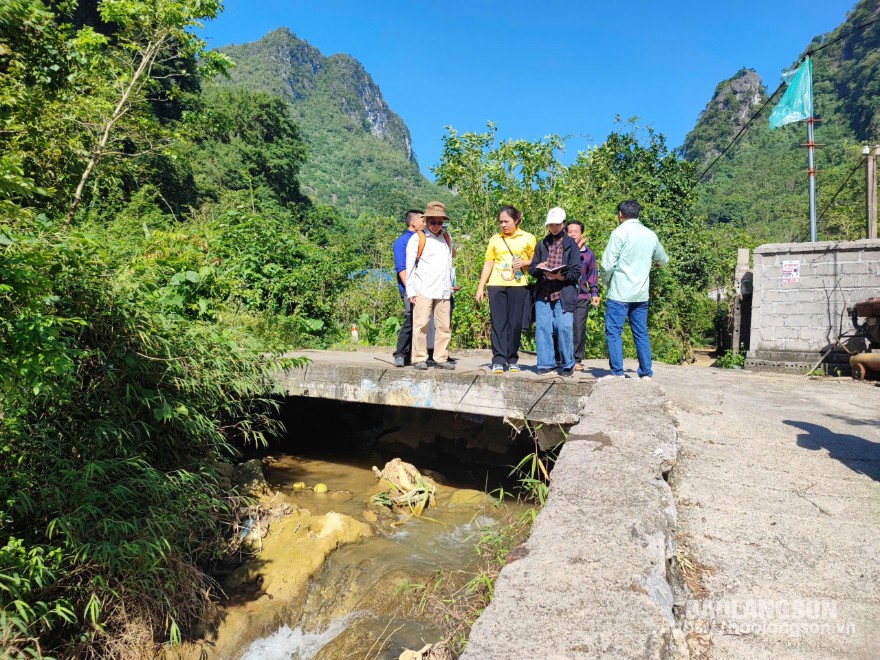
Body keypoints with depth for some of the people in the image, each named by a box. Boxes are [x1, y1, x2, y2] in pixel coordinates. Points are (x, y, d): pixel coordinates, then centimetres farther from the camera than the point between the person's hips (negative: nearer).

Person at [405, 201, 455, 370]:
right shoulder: (417, 238, 5)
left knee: (444, 326, 2)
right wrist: (411, 291, -3)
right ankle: (419, 359, 3)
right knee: (421, 325, -6)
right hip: (423, 290, -4)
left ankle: (441, 359, 10)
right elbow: (410, 266, 2)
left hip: (443, 291, 4)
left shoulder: (447, 238, 19)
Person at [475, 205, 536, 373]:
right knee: (498, 323, -2)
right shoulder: (495, 239, 12)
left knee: (515, 323, 1)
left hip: (518, 285, -1)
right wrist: (480, 287, 6)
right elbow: (488, 264, 12)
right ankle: (498, 360, 0)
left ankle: (512, 359, 12)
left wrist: (524, 263, -10)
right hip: (496, 286, 1)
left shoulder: (528, 238, 7)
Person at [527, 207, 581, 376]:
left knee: (564, 328, -7)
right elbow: (531, 268, 15)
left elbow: (576, 272, 0)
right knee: (542, 327, 0)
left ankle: (568, 365, 7)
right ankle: (546, 363, 12)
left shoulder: (571, 244, 6)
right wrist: (539, 268, -7)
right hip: (543, 294, 3)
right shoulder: (541, 245, 17)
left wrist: (562, 277, -18)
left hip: (563, 294, -3)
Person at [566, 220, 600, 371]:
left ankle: (577, 360, 5)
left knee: (579, 328, -4)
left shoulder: (588, 253, 15)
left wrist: (594, 292, 12)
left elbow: (593, 274, 19)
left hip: (582, 297, 2)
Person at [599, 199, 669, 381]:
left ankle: (617, 372, -3)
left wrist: (606, 281, 4)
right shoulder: (651, 235, 10)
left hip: (619, 293, -6)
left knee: (614, 332, -1)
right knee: (641, 333, 10)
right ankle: (646, 373, 12)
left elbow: (607, 264, -13)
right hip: (641, 294, 6)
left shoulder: (620, 232, -8)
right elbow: (663, 260, 25)